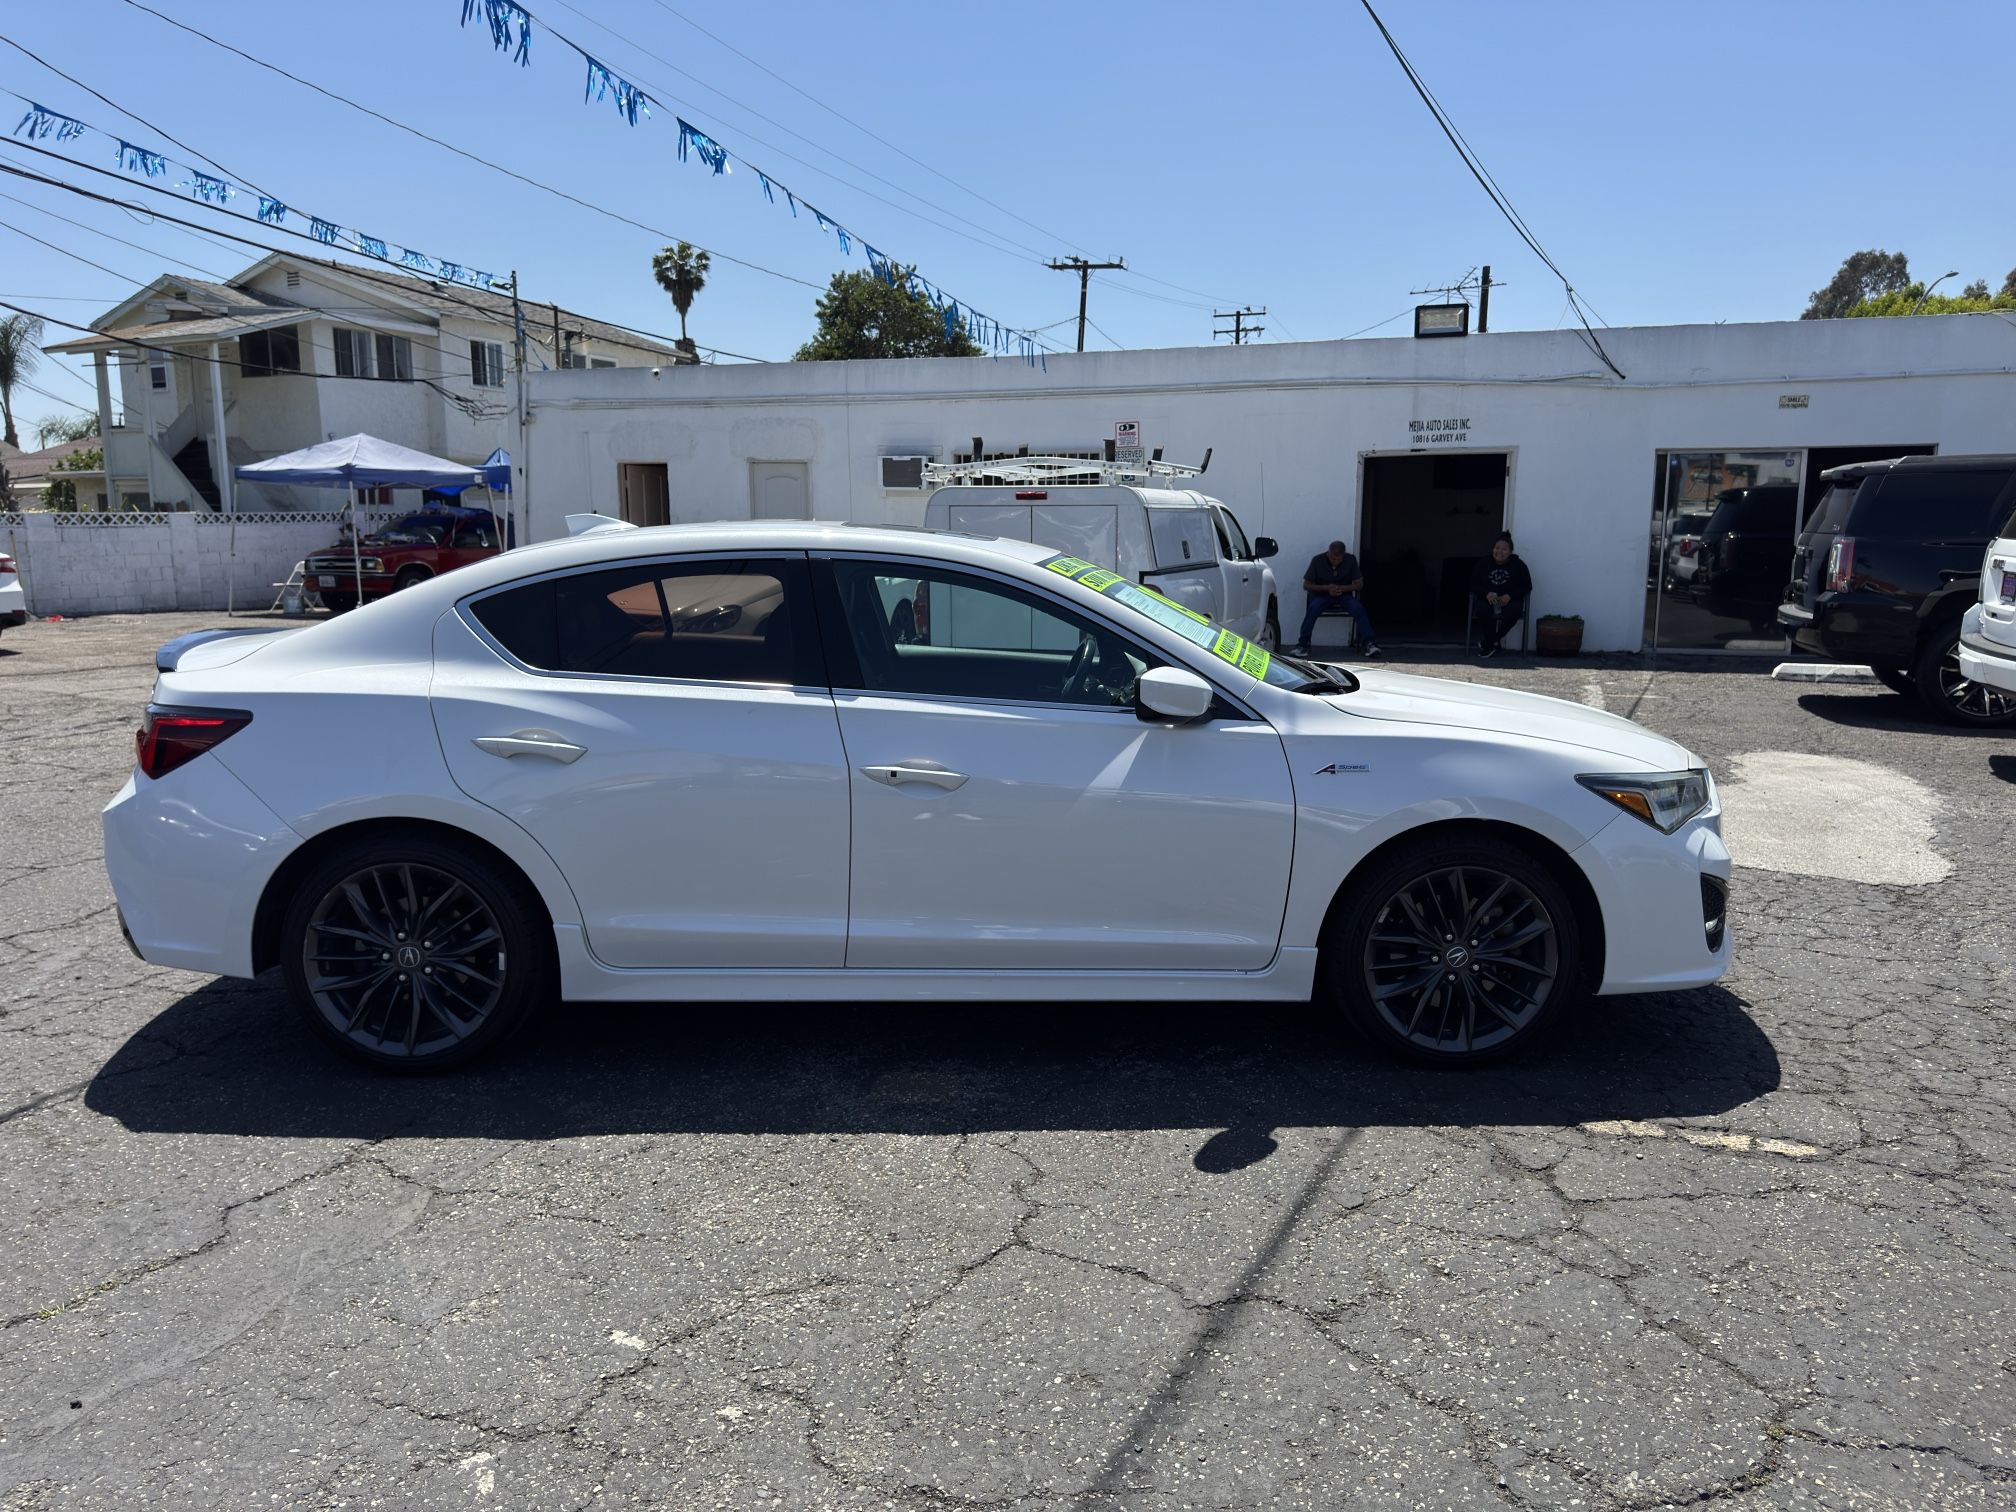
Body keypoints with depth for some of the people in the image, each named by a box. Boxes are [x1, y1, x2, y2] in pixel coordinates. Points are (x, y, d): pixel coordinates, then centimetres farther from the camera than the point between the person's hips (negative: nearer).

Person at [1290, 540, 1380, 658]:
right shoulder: (1318, 560, -9)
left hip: (1344, 595, 1)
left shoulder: (1351, 560, -5)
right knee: (1313, 609, -34)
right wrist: (1327, 588, -19)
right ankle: (1302, 645, -31)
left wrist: (1342, 588, -19)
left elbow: (1359, 583, 0)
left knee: (1358, 608, -29)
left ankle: (1369, 643, -27)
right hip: (1322, 595, -1)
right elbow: (1306, 585, -4)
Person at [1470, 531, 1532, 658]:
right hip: (1487, 600, 0)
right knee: (1481, 610, -36)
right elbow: (1474, 584, 5)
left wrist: (1509, 596, -15)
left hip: (1510, 601, 0)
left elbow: (1527, 586, 3)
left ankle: (1487, 643, -16)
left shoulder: (1518, 565, 6)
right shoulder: (1484, 564, 8)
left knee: (1513, 612, -35)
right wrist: (1487, 594, -17)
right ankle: (1494, 642, -12)